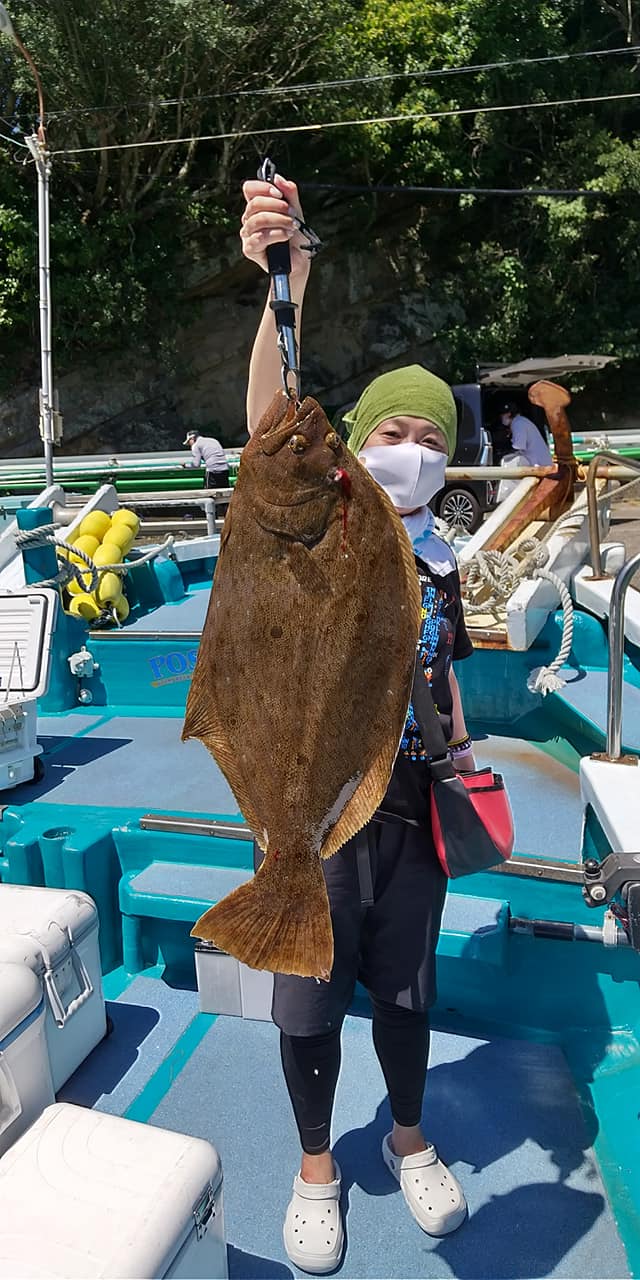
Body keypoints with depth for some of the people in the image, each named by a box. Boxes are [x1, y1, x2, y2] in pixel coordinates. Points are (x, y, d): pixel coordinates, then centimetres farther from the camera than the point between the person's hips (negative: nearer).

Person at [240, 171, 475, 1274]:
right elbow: (270, 426, -32)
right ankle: (316, 1170, 39)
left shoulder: (437, 559, 4)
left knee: (404, 988, 20)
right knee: (310, 1002, 12)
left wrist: (464, 750, 3)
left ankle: (410, 1143, 47)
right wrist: (287, 278, -45)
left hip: (410, 809, 4)